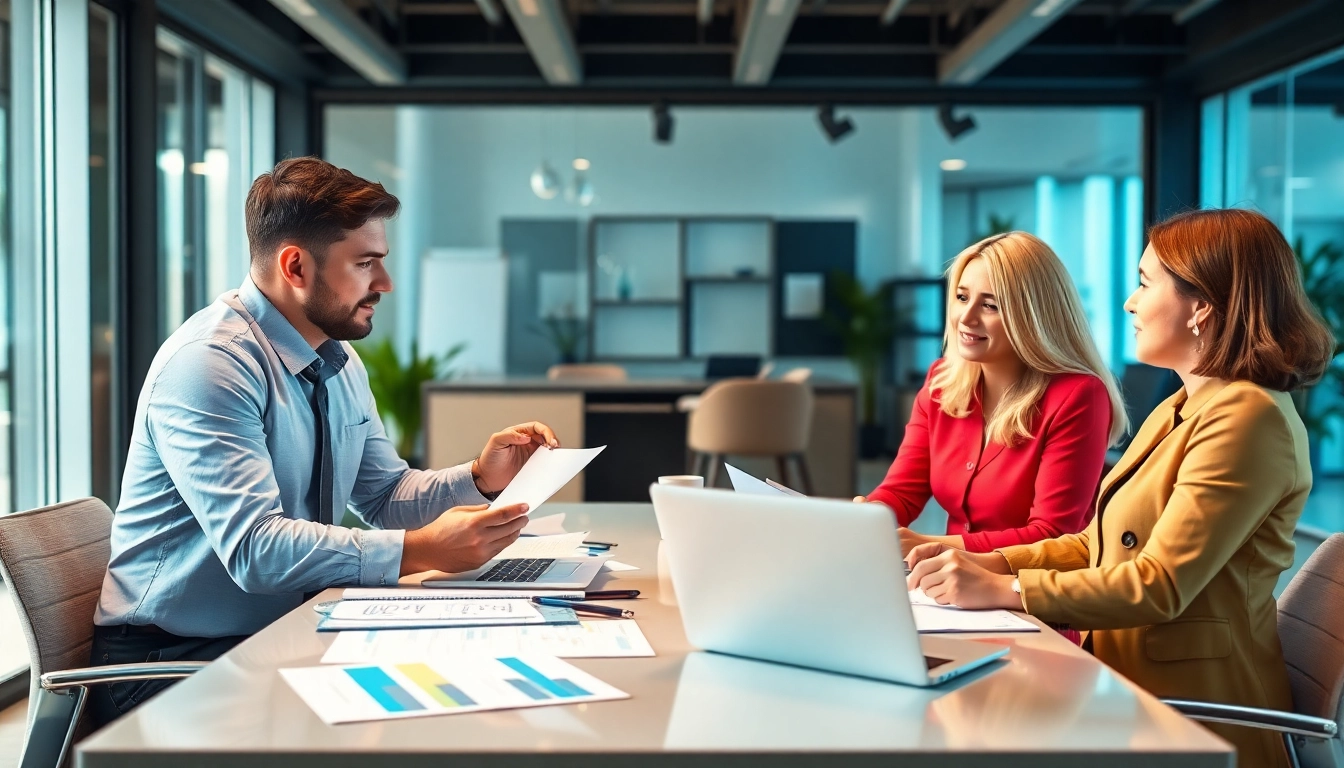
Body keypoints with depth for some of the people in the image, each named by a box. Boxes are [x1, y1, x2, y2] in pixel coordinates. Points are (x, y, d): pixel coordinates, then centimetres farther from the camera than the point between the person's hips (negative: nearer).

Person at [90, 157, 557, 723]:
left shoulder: (342, 362, 9)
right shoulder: (209, 364, -19)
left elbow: (385, 495, 15)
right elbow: (256, 548, -28)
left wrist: (481, 479, -4)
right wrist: (421, 551, -31)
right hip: (176, 657, -8)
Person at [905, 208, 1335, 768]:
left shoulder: (1249, 417, -15)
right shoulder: (1179, 411, 17)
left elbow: (1160, 585, -21)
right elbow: (1101, 543, 16)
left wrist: (1001, 590, -21)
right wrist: (991, 563, 1)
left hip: (1191, 715, -8)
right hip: (1130, 690, 8)